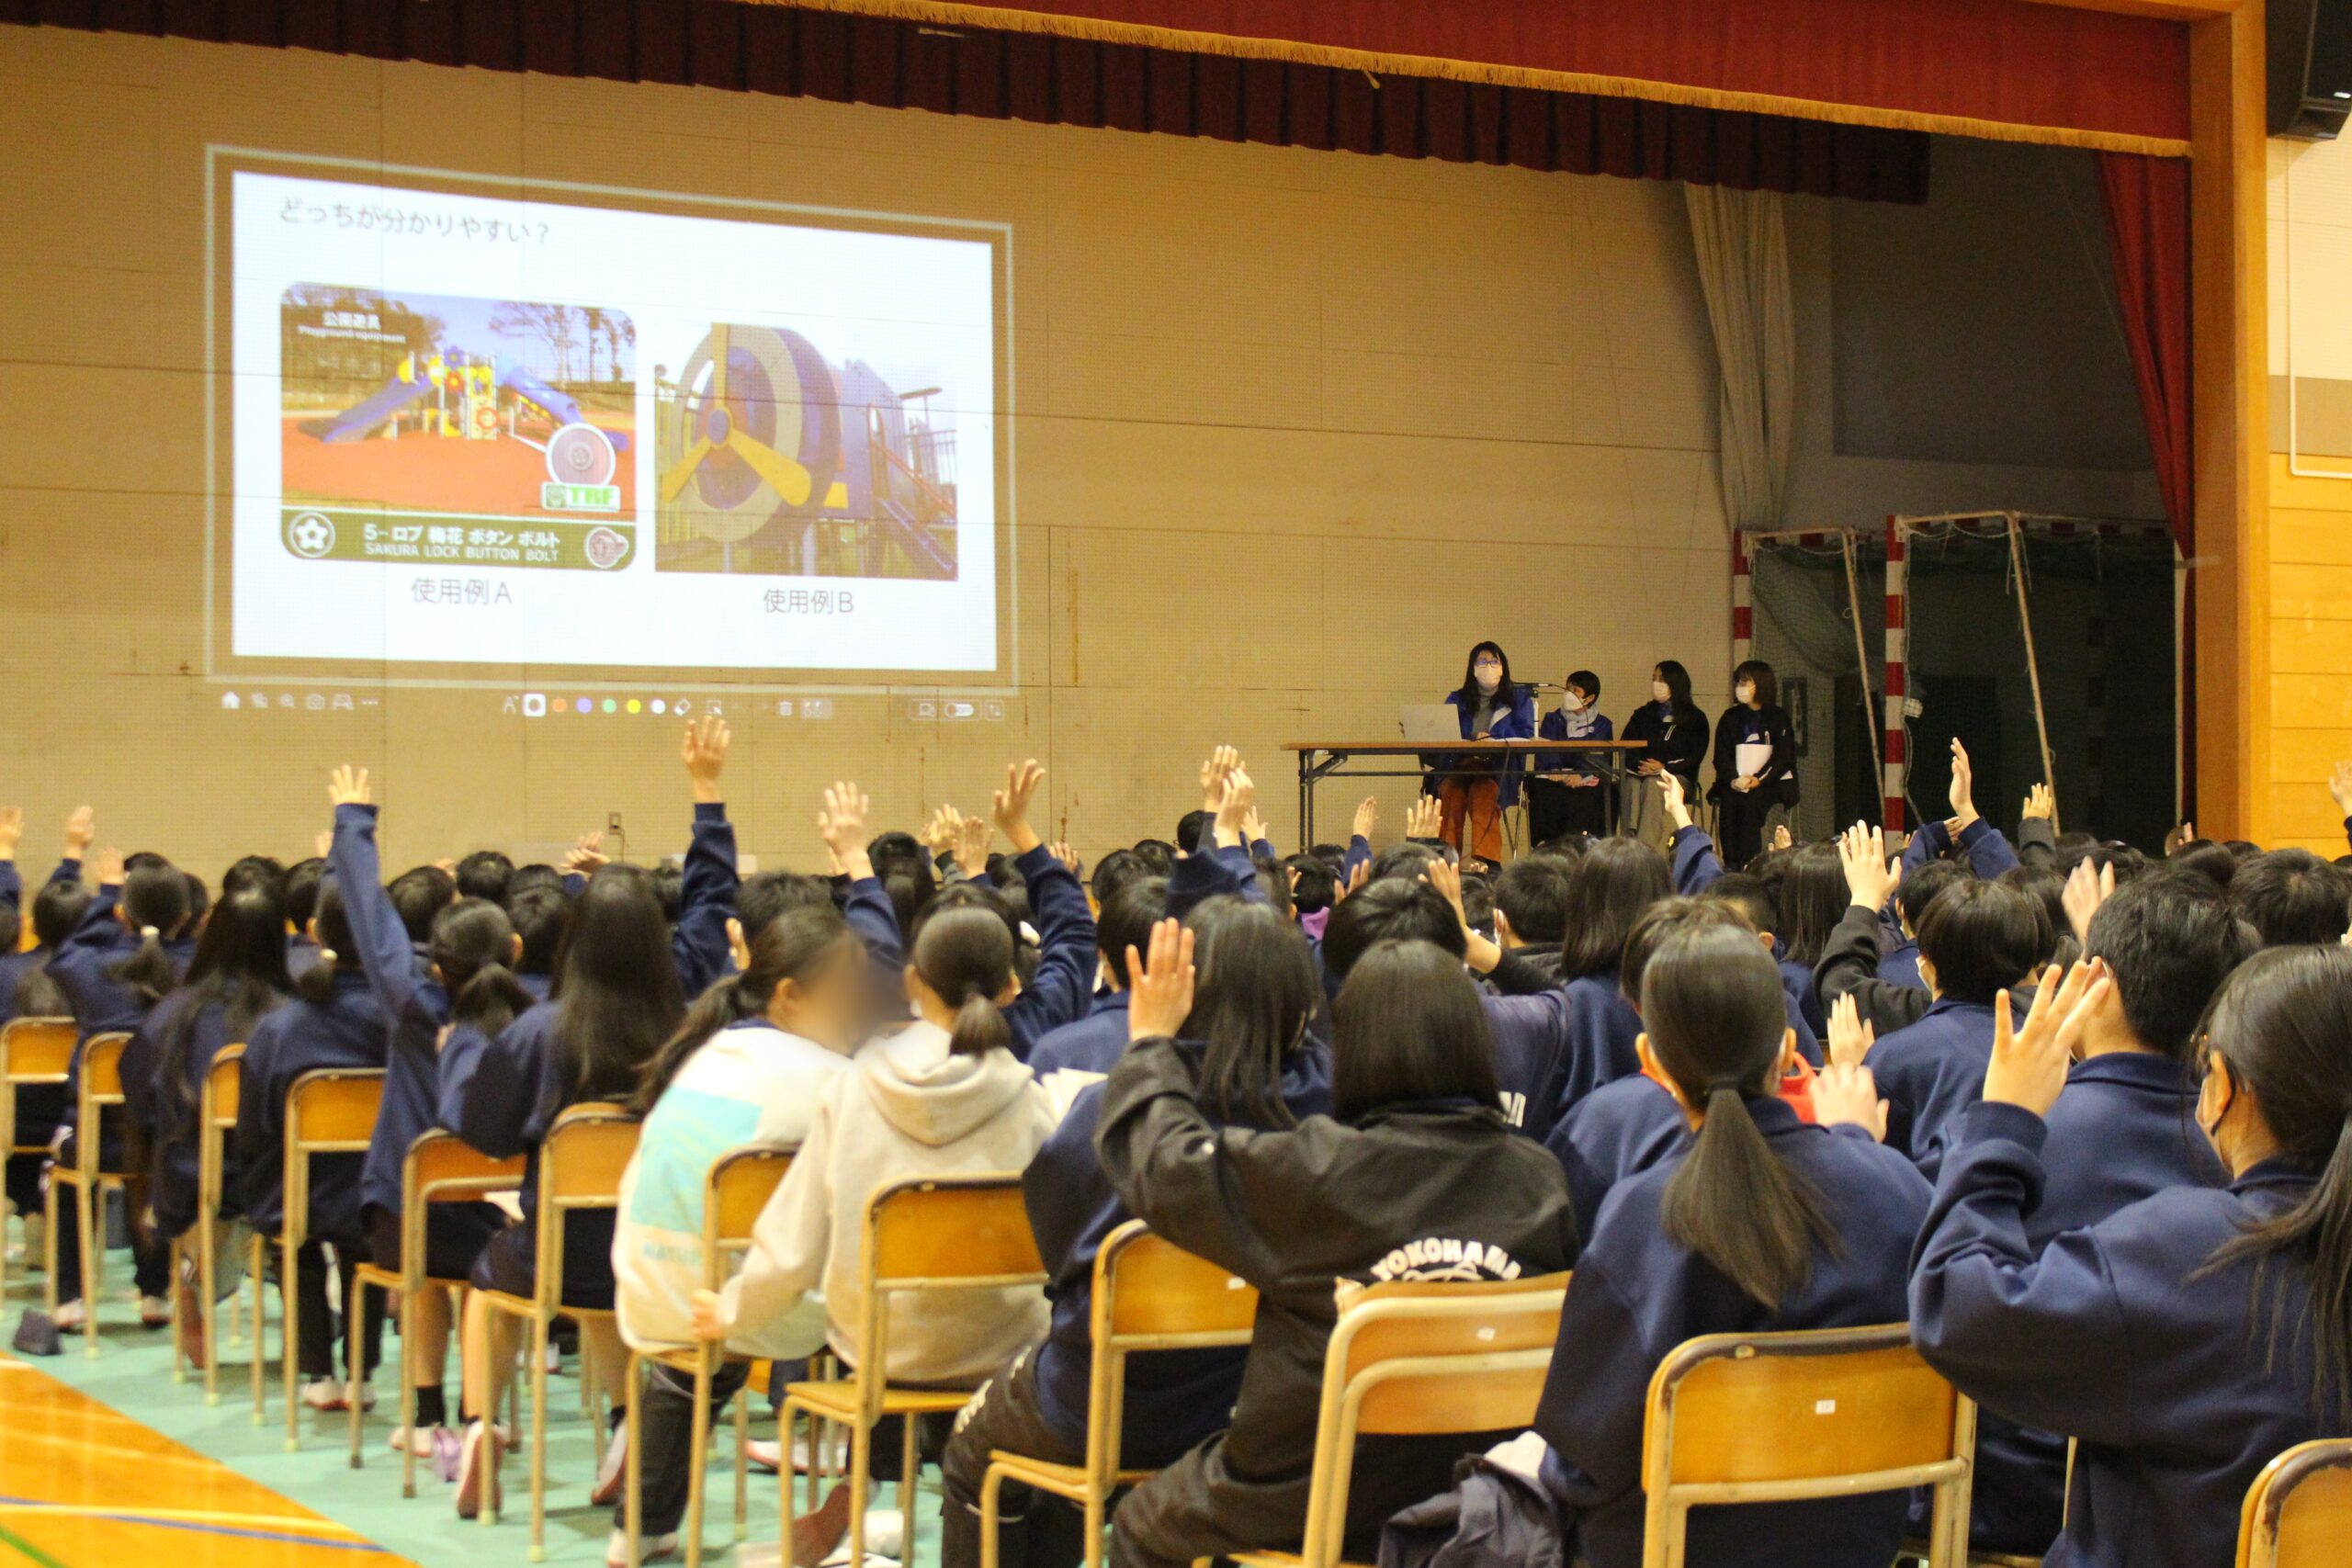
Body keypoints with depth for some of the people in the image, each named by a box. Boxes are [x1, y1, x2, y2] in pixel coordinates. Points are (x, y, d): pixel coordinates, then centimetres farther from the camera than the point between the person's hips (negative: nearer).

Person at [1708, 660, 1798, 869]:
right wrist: (1733, 779, -12)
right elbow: (1721, 756, 8)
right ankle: (1731, 866, -29)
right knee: (1729, 802, -27)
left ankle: (1749, 865, -32)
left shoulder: (1778, 718, 7)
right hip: (1735, 785, 3)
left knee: (1751, 802, -31)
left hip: (1768, 782, -3)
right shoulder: (1730, 718, 17)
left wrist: (1758, 780, -16)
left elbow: (1783, 757, -2)